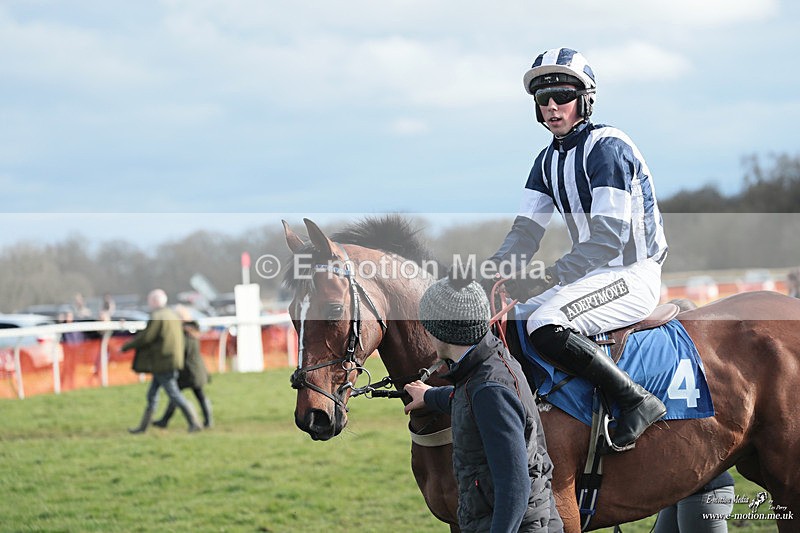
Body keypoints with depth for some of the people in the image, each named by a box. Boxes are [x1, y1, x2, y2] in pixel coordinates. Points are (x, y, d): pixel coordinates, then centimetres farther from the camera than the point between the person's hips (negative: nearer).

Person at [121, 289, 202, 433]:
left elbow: (145, 337, -18)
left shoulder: (157, 317, -16)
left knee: (174, 394, -7)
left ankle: (194, 423, -9)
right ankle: (143, 426, 20)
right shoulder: (172, 315, 12)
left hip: (162, 361, -10)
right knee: (152, 394, 14)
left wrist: (125, 347, -7)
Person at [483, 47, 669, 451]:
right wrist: (492, 272, -12)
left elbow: (608, 238, -24)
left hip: (634, 275, -9)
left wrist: (550, 278, -29)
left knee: (545, 327, -30)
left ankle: (637, 401, -23)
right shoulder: (548, 160, 11)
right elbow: (526, 231, 6)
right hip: (593, 274, 9)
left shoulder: (607, 147, -16)